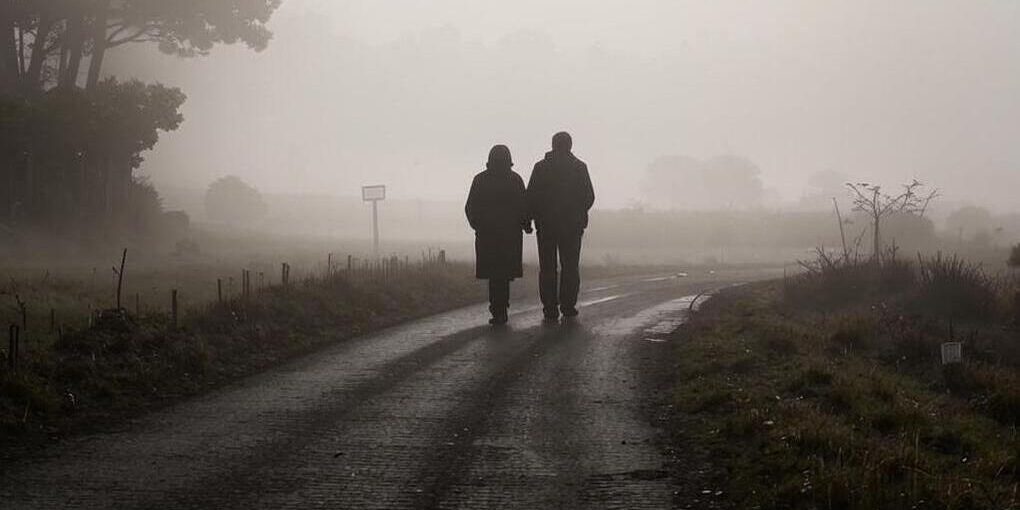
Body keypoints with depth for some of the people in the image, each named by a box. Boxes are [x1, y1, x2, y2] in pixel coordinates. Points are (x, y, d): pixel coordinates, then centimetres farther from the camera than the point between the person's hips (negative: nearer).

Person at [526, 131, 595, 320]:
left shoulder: (540, 167, -1)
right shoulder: (579, 167, -1)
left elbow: (531, 197, -5)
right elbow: (589, 197, 0)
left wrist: (530, 218, 8)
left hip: (546, 225, 0)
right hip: (572, 225, 0)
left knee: (547, 267, 4)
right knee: (570, 267, 7)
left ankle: (550, 307, 0)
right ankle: (568, 306, 2)